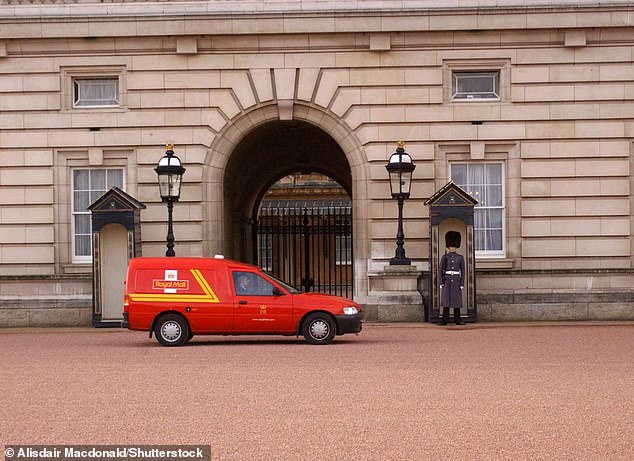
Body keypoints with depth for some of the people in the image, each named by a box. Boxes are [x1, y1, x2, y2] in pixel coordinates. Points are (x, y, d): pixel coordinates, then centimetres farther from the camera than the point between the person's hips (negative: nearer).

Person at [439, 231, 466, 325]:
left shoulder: (460, 257, 6)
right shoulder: (445, 257, 4)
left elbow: (463, 271, 5)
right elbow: (440, 270, 3)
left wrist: (462, 283, -2)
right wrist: (441, 282, -5)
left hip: (456, 280, 1)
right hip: (447, 280, 0)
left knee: (457, 299, 1)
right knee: (446, 299, -3)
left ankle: (457, 319, 6)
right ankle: (444, 319, 0)